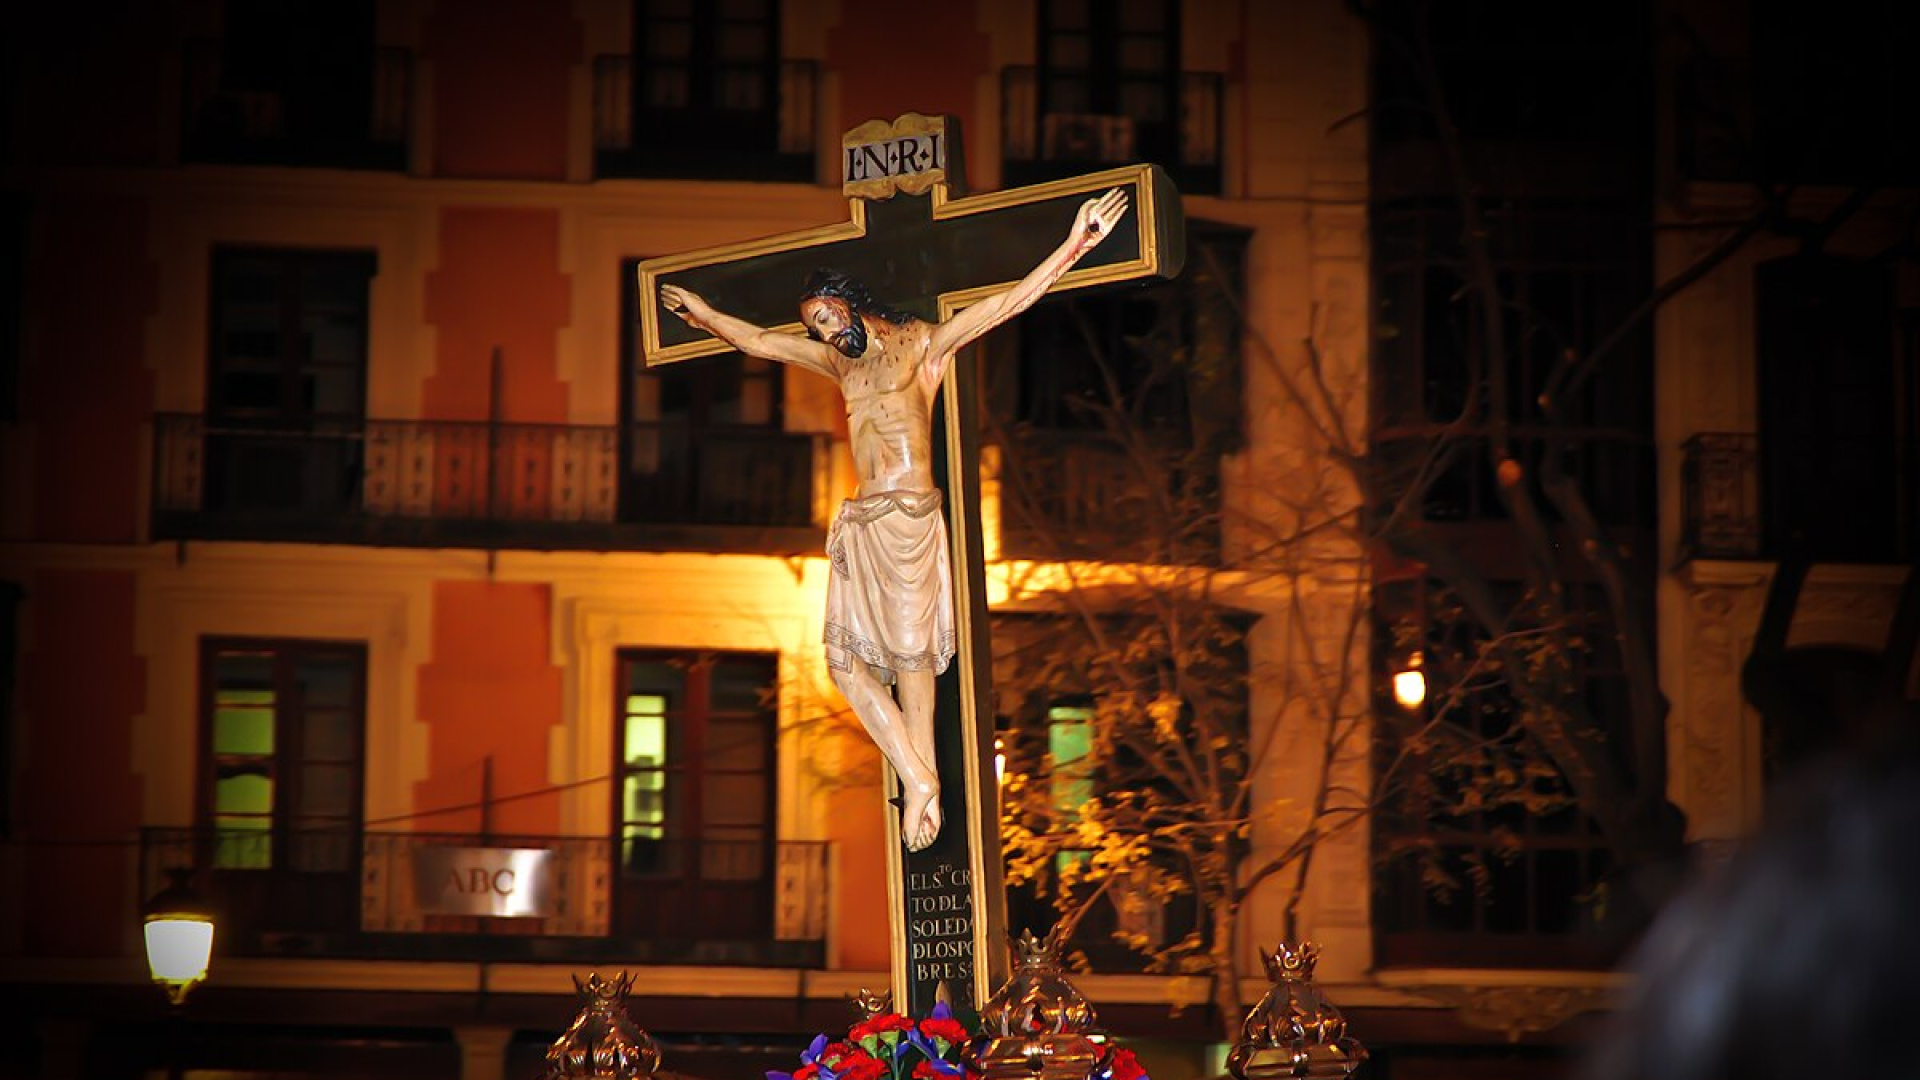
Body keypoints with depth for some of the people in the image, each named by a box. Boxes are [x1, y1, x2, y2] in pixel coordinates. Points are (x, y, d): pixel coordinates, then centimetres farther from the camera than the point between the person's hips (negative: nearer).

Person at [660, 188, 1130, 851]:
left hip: (910, 521, -7)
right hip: (861, 523, 7)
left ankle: (921, 787, -4)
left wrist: (1072, 248, -10)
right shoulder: (839, 361, 21)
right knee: (846, 658, -2)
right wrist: (703, 315, 42)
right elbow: (758, 342, 34)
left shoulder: (921, 345, 4)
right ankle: (918, 779, 0)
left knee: (911, 653, -8)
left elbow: (1004, 304, -3)